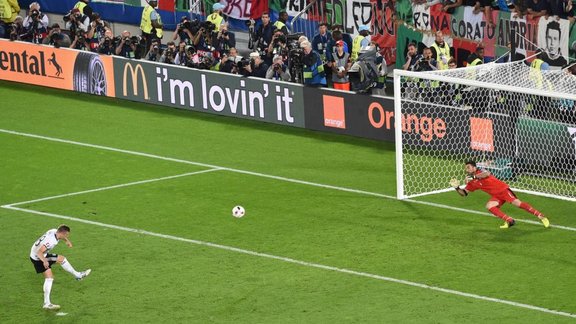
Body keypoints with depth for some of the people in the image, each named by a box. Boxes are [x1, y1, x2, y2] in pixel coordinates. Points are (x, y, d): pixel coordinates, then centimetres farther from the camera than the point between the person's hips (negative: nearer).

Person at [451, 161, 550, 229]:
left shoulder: (481, 172, -12)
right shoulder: (472, 182, 10)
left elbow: (487, 174, -37)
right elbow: (464, 193, 15)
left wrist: (473, 177, -37)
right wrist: (457, 188, -4)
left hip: (503, 189, -7)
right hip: (496, 196, 7)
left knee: (517, 203, -20)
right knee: (489, 206, -18)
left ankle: (540, 216, -18)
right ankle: (509, 221, -15)